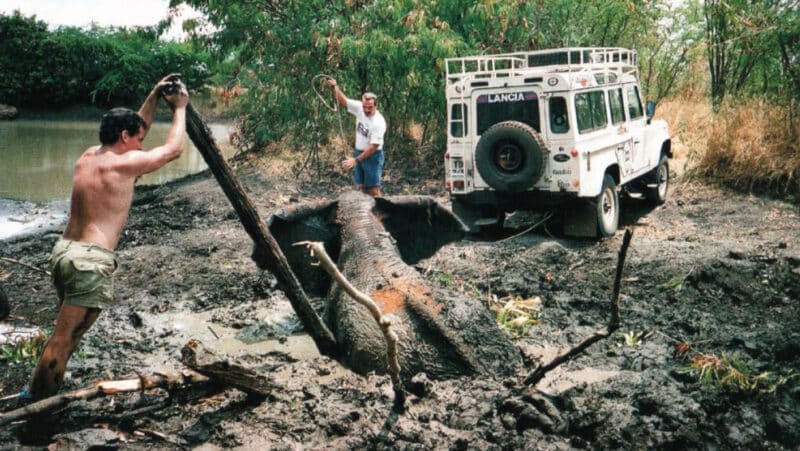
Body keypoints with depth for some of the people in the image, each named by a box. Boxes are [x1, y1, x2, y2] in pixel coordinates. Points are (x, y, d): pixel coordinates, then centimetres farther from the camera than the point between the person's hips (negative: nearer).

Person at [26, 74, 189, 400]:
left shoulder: (88, 156, 14)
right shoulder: (124, 163, -9)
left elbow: (135, 129, 29)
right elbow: (174, 149, 3)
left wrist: (154, 96, 27)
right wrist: (179, 108, 15)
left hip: (64, 250, 9)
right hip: (91, 260, -9)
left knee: (68, 332, 23)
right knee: (63, 339, -3)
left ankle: (36, 394, 32)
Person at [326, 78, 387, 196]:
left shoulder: (379, 123, -23)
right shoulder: (359, 108, -6)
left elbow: (373, 147, -24)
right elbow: (343, 101, 9)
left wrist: (356, 160, -24)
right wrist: (335, 87, -8)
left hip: (373, 156, -6)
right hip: (359, 152, 6)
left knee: (373, 190, -8)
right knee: (360, 187, 9)